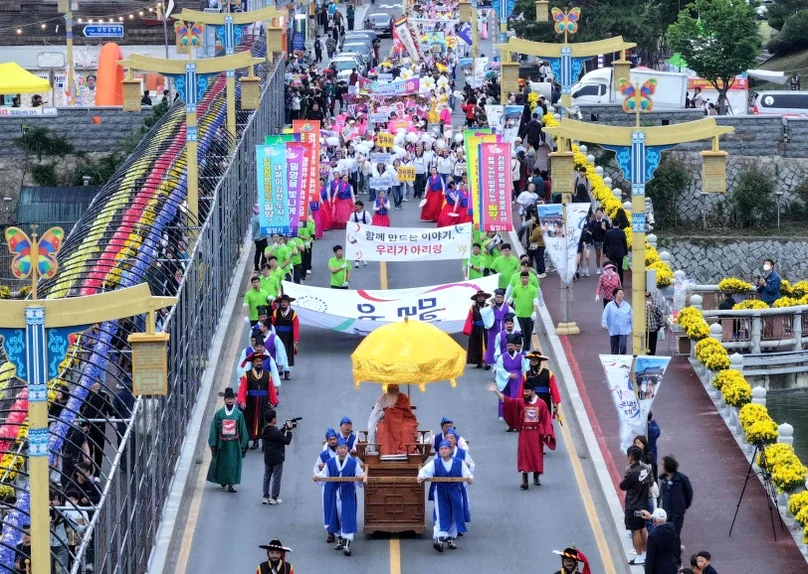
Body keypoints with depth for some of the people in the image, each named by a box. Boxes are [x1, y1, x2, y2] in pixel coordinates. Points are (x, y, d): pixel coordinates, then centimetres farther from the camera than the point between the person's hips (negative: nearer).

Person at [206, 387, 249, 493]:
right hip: (222, 444, 0)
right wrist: (213, 444, -3)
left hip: (234, 445, 0)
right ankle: (223, 480, 29)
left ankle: (230, 484, 2)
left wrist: (243, 445, 3)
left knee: (233, 463, -2)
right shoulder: (219, 413, -2)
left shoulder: (239, 414, -1)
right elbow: (214, 429, 0)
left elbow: (243, 429, 4)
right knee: (222, 463, 8)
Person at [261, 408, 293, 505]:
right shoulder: (275, 432, -22)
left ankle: (266, 497, 16)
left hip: (267, 459, 7)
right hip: (277, 459, -7)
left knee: (266, 477, 14)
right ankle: (274, 498, 7)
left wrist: (284, 428, 8)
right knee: (276, 478, 3)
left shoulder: (264, 431, 1)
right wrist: (289, 431, -6)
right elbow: (287, 441, -15)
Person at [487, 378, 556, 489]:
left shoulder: (541, 404, -2)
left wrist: (547, 433, -7)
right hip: (524, 433, 0)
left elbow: (546, 419, -2)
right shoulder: (520, 402, 0)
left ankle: (536, 477, 25)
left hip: (536, 433, 0)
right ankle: (524, 480, -8)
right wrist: (496, 391, -17)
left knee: (537, 455, 8)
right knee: (524, 455, -6)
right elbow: (506, 400, -7)